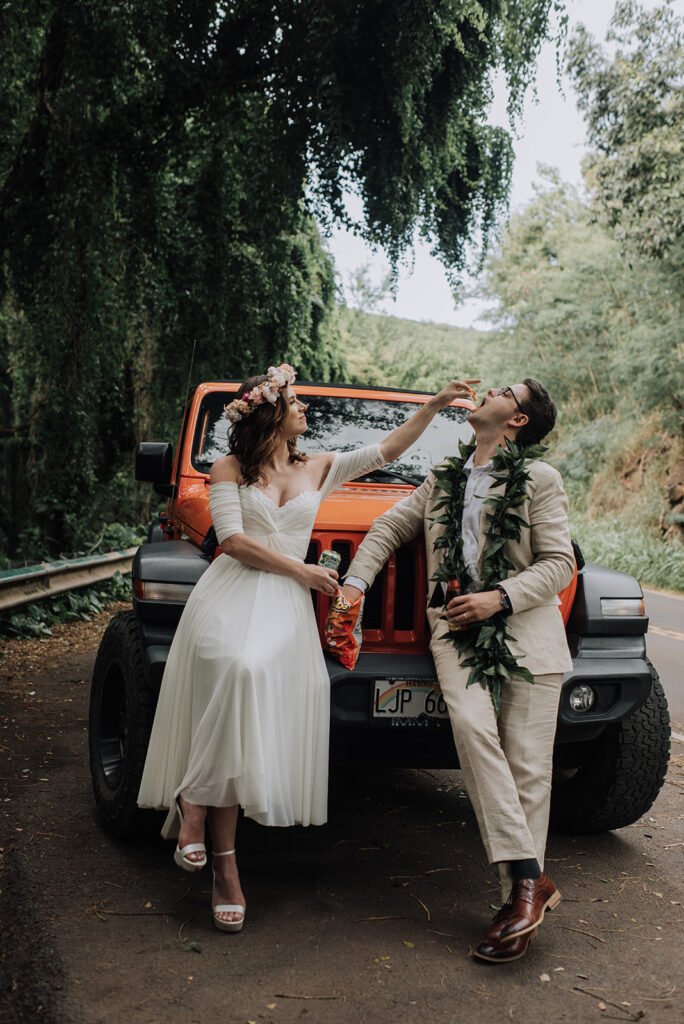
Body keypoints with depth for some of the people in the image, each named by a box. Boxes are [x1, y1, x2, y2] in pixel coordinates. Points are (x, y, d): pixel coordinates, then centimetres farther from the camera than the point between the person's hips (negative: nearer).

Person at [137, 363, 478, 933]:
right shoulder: (229, 469, 8)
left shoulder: (319, 468, 18)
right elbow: (232, 539, -2)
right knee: (238, 669, -31)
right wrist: (302, 570, -4)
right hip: (227, 598, -3)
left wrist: (436, 405, 5)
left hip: (284, 607, 3)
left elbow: (387, 452, 13)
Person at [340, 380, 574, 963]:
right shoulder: (442, 481, 22)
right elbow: (390, 528, 24)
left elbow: (558, 563, -1)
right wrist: (356, 582, 9)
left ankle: (522, 890, 2)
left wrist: (500, 597, -15)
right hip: (456, 628, 2)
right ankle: (528, 879, -21)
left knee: (526, 764, -6)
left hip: (527, 632, -2)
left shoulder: (538, 479, 5)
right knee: (471, 725, -23)